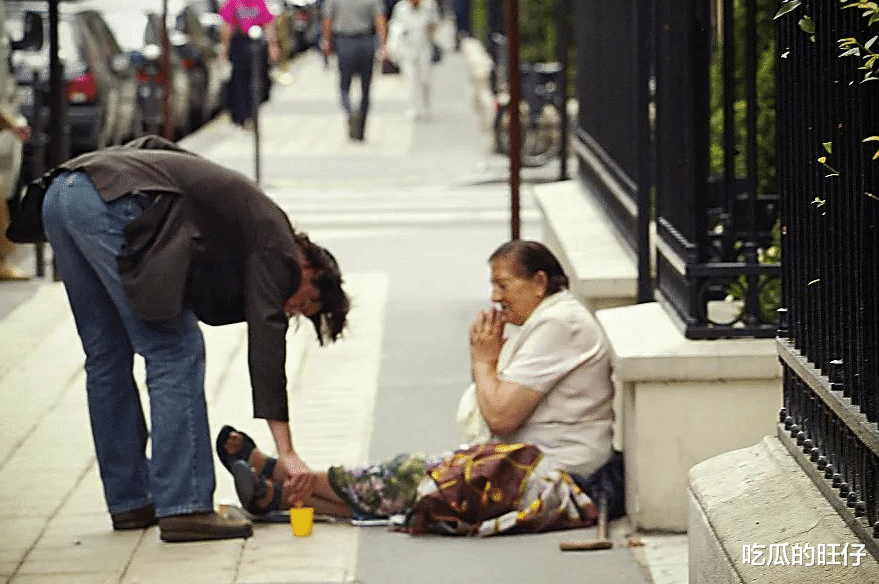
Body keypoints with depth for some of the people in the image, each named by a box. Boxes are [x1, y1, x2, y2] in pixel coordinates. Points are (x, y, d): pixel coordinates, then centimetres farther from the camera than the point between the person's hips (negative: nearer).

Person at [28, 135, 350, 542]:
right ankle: (184, 507, -4)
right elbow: (266, 341, -4)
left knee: (107, 356, 17)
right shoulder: (273, 239, 4)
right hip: (110, 201, -10)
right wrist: (287, 453, -6)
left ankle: (129, 501, 23)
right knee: (176, 354, -2)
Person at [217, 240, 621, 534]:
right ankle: (277, 495, 0)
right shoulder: (549, 320, 19)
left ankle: (276, 478, 2)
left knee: (410, 477, -6)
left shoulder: (557, 324, -14)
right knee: (412, 472, 2)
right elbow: (501, 411, 16)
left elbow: (501, 416, -20)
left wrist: (483, 359, -4)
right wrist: (489, 357, 3)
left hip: (553, 475, -10)